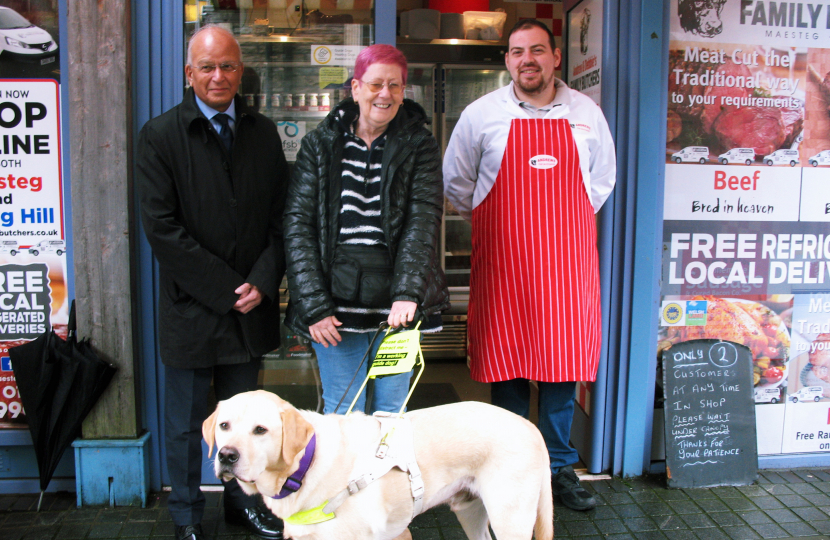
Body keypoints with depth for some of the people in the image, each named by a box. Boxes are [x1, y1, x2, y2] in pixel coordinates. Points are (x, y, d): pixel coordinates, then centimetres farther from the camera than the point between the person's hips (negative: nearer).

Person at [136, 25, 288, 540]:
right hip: (192, 306, -3)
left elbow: (281, 217, 4)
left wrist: (262, 282, -10)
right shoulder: (161, 135, -6)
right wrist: (225, 289, -14)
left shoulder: (263, 132, 6)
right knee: (187, 421, 11)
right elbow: (162, 227, -12)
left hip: (250, 305, 3)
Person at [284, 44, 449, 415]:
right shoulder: (320, 145, 4)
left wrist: (407, 293, -22)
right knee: (343, 414, 6)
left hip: (397, 305, 0)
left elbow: (424, 220, -8)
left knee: (392, 413, 10)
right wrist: (313, 305, -8)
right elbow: (298, 224, 0)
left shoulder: (419, 146, 4)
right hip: (337, 304, 0)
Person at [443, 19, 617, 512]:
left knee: (564, 361, 4)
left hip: (568, 257, 2)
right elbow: (456, 182, 11)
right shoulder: (481, 114, 2)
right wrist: (496, 225, 8)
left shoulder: (586, 113, 8)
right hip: (502, 260, -1)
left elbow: (603, 178, 21)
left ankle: (560, 467, 19)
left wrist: (569, 222, 13)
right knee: (507, 362, 3)